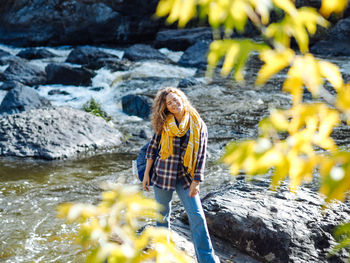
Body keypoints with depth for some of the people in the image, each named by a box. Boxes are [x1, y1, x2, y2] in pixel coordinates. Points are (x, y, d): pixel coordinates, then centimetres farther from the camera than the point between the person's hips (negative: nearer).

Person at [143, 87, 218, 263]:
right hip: (163, 174, 1)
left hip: (185, 176, -1)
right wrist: (146, 174, 4)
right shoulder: (163, 123, 1)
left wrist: (196, 182, -6)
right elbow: (153, 147, 6)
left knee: (197, 216, -6)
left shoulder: (198, 125, -2)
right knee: (163, 215, 12)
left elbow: (201, 155, -1)